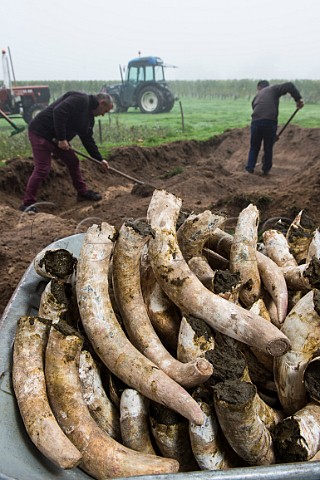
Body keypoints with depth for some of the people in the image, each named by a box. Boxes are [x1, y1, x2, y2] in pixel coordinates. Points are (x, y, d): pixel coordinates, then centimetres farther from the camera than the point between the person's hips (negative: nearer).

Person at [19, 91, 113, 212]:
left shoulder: (89, 116, 14)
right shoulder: (80, 99, -17)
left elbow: (88, 139, 18)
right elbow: (58, 112, -29)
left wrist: (100, 159, 14)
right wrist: (62, 139, -27)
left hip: (57, 138, 10)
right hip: (41, 132, -10)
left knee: (73, 161, 14)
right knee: (42, 169, -13)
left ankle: (83, 192, 29)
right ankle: (27, 204, -5)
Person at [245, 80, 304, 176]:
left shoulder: (257, 96, 29)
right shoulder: (273, 89, 18)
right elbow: (289, 85, 2)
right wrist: (298, 98, 0)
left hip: (256, 121, 3)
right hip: (270, 121, -2)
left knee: (254, 148, 18)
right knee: (268, 148, 13)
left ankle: (250, 168, 16)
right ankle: (266, 170, 21)